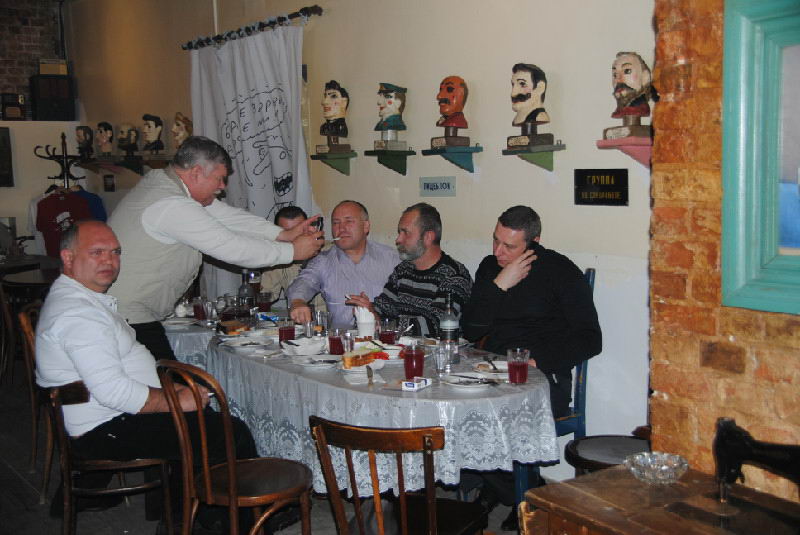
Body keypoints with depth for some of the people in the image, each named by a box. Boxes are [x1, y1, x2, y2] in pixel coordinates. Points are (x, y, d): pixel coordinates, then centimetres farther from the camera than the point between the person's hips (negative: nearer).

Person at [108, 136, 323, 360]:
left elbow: (226, 215, 9)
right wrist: (292, 251, -9)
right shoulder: (172, 206, -21)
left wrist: (284, 234, 4)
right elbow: (231, 247, -19)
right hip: (128, 316, -10)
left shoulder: (158, 179, 9)